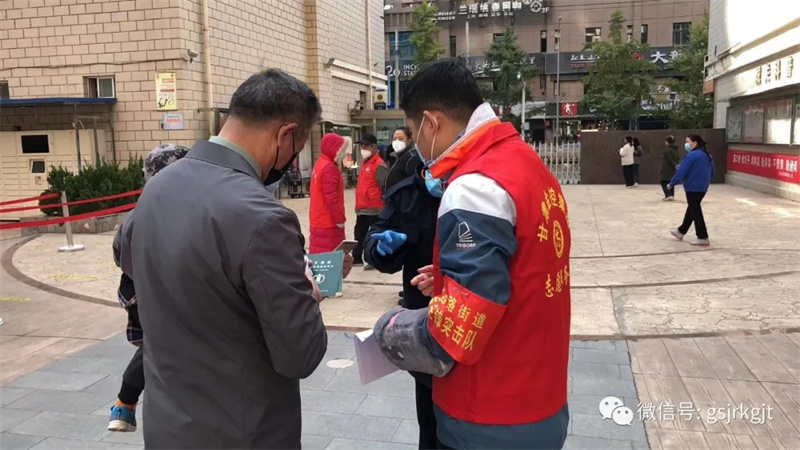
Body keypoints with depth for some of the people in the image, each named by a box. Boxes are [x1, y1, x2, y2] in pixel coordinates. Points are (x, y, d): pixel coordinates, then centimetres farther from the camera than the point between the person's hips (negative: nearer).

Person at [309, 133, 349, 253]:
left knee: (319, 253, 13)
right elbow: (331, 196, -22)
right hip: (328, 222, -10)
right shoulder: (330, 168, -17)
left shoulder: (320, 164, 13)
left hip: (319, 221, 10)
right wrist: (340, 218, -15)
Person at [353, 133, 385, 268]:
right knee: (359, 233, 17)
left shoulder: (379, 164, -14)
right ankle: (357, 258, 29)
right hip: (362, 207, 9)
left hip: (374, 207, -9)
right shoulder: (365, 162, 15)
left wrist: (381, 200, -12)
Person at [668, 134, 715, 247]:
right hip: (703, 187, 9)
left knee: (695, 212, -1)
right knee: (692, 209, 20)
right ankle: (681, 231, 35)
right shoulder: (707, 155, 9)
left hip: (692, 187, -9)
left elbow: (681, 172, -18)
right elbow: (712, 173, 17)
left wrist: (671, 184, -9)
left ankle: (703, 238, 1)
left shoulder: (692, 155, -18)